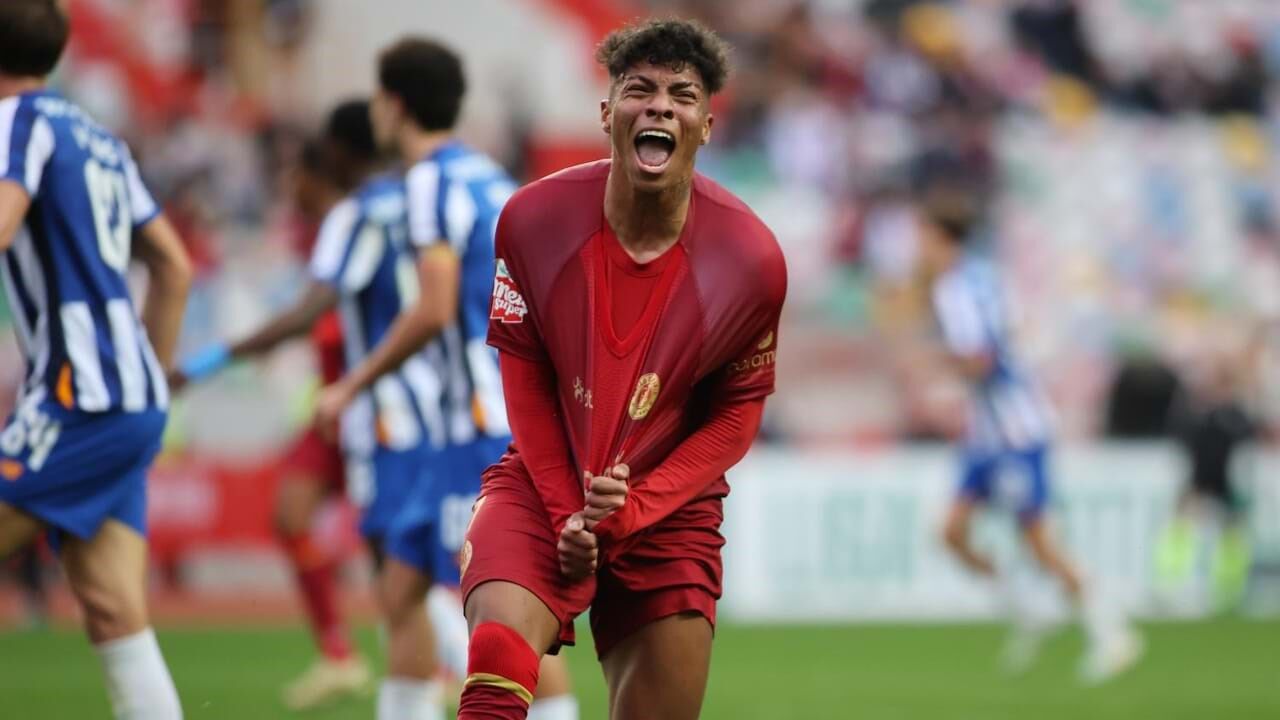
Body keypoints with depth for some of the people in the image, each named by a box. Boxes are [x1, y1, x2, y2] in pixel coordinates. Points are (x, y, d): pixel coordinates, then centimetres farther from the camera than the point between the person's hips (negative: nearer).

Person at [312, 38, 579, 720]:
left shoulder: (434, 180, -10)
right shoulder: (488, 176, 18)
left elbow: (434, 310, -19)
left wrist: (352, 384, -10)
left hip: (491, 426, -10)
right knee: (402, 584, 12)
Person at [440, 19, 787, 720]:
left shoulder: (752, 260, -12)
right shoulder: (534, 219, -11)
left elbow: (736, 413, -3)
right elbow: (523, 375, -1)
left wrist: (635, 508, -15)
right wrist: (564, 508, -10)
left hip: (668, 510, 1)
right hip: (542, 484, -1)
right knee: (498, 660, -30)